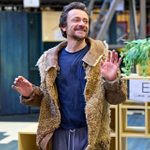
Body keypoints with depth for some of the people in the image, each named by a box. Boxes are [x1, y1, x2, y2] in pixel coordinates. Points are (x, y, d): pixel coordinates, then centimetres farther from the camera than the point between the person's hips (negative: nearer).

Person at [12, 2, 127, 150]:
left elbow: (117, 98, -4)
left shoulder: (101, 55, -3)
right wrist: (30, 94, -6)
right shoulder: (50, 59, 5)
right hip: (59, 133, 3)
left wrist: (112, 80, -24)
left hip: (89, 134, -2)